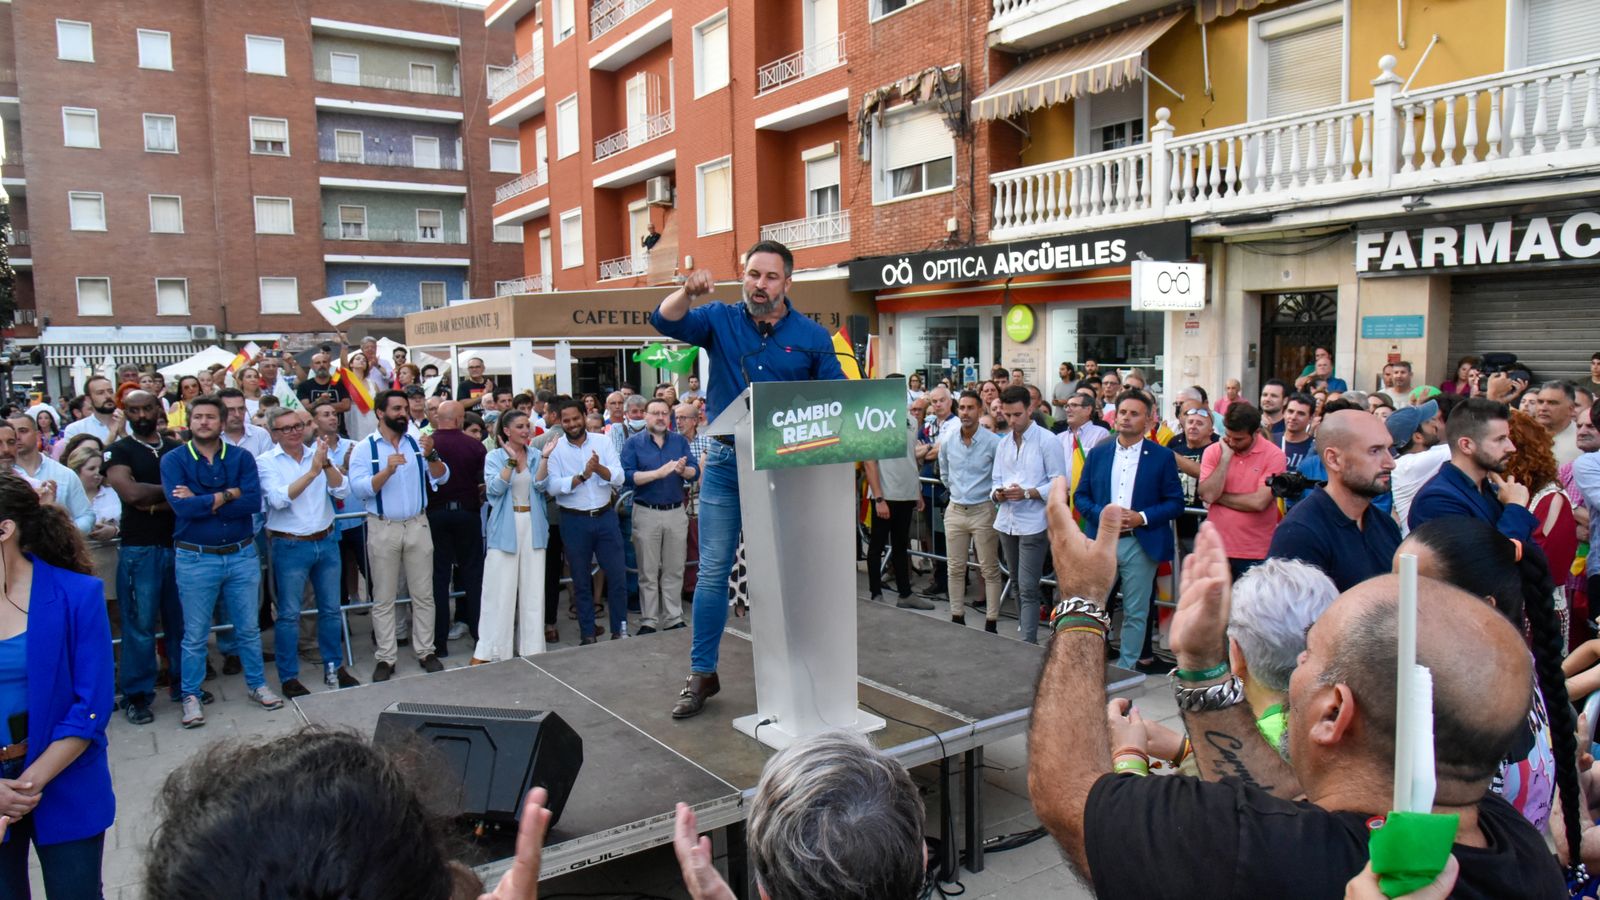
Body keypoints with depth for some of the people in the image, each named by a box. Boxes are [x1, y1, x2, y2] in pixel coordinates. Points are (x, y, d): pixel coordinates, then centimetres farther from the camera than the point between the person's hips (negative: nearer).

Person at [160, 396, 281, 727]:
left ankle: (257, 685, 28)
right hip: (195, 559, -2)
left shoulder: (241, 457, 1)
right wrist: (228, 494, -14)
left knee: (249, 628, 13)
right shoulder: (174, 460, -3)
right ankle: (191, 696, 21)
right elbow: (182, 506, -18)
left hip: (242, 554, 2)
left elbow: (253, 502, -14)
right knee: (195, 634, 8)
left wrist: (202, 502, -16)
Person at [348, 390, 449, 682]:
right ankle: (386, 658, 13)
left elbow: (442, 477, -3)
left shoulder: (417, 443, 5)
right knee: (383, 599, 5)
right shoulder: (364, 448, -3)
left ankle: (425, 651, 16)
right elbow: (359, 488, -14)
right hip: (383, 528, -2)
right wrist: (388, 470, -26)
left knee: (423, 594, 7)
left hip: (418, 525, 3)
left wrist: (431, 456, -21)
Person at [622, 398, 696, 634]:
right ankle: (648, 622, 13)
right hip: (646, 513, -2)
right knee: (648, 572, 5)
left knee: (674, 571, 9)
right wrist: (658, 473, -21)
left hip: (676, 512, 2)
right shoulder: (634, 443, 0)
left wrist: (683, 470, -23)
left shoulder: (680, 441, 7)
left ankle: (674, 619, 18)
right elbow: (627, 476, -13)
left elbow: (695, 471, -1)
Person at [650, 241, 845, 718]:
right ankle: (702, 674, 15)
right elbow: (665, 321, -10)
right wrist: (688, 291, -29)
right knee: (712, 572, 4)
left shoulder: (812, 336, 2)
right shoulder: (720, 320, 3)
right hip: (726, 462, 0)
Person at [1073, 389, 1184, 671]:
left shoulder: (1162, 457, 1)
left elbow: (1175, 503, -1)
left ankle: (1126, 669, 19)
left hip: (1141, 545, -2)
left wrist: (1141, 518, -15)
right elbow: (1080, 496, 8)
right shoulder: (1097, 454, 8)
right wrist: (1102, 514, -11)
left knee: (1135, 613, 6)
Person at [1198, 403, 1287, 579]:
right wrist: (1225, 458, -12)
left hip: (1256, 554, -2)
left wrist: (1219, 497, -8)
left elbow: (1259, 502, -17)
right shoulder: (1213, 451, 1)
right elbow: (1207, 494, -12)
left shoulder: (1274, 455, -8)